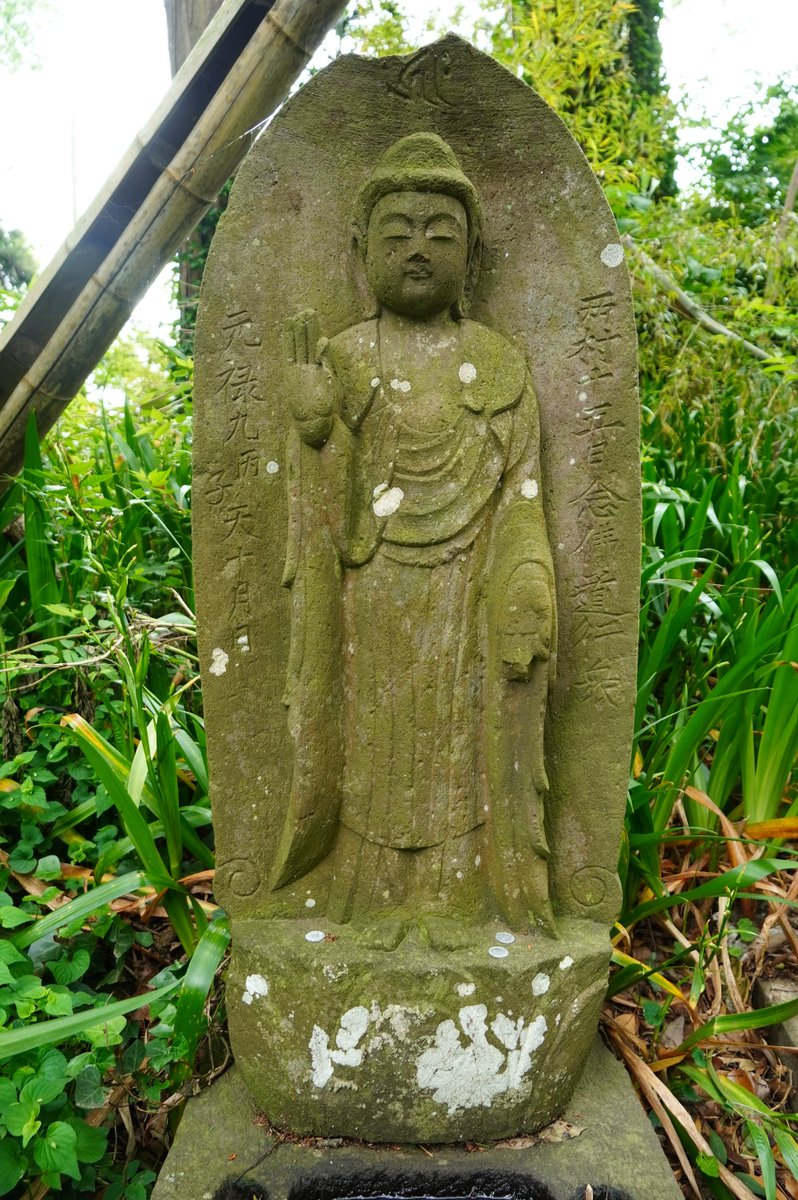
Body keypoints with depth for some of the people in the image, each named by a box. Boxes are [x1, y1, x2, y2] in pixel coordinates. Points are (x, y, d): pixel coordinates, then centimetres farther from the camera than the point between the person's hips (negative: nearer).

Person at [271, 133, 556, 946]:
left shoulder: (500, 367, 4)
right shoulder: (338, 361, 3)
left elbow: (520, 501, 0)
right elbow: (326, 512, -3)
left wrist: (526, 606, -11)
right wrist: (313, 422, -19)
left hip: (465, 601, 0)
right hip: (374, 599, 0)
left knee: (459, 740, 8)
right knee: (375, 741, 9)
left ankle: (454, 892, 25)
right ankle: (377, 893, 26)